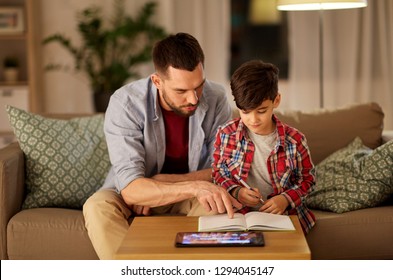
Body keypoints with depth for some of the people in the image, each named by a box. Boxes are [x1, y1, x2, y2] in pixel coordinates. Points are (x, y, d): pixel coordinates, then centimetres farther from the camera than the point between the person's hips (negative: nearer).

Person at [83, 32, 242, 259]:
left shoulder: (216, 98, -15)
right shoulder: (125, 103, -23)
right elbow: (130, 189, -31)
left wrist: (159, 182, -22)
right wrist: (194, 187, -46)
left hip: (190, 199, 2)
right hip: (135, 198, -1)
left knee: (216, 205, -32)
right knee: (97, 207, -32)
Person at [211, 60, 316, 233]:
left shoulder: (294, 140, -5)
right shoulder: (225, 134, -3)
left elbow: (307, 179, 8)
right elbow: (217, 172, 9)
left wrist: (286, 199, -10)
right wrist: (236, 191, -10)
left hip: (283, 215, -1)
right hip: (239, 215, 1)